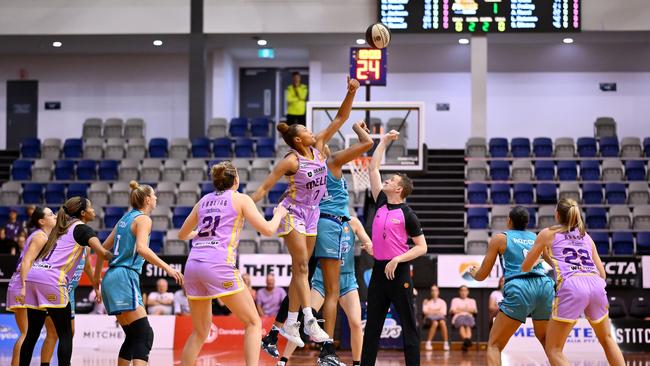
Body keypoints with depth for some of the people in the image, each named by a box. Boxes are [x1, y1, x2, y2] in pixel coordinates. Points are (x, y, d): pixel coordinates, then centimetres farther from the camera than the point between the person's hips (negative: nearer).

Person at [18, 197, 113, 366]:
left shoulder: (60, 228, 26)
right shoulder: (82, 228, 4)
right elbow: (102, 252, -12)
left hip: (32, 276, 7)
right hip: (52, 281, -7)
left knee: (32, 333, 12)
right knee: (65, 334, -1)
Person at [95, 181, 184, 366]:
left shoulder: (125, 218, 19)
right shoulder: (143, 219, -5)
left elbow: (103, 249, 23)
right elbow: (142, 248, -23)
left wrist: (97, 276, 32)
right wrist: (167, 267, -28)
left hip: (111, 277, 9)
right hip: (125, 277, -9)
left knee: (132, 336, 14)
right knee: (144, 335, -16)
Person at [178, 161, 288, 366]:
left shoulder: (204, 201, 21)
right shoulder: (240, 199, 7)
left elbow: (182, 235, 32)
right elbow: (267, 230, 0)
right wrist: (279, 214, 20)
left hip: (193, 265, 6)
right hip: (218, 265, -6)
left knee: (200, 331, 18)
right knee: (253, 323, 3)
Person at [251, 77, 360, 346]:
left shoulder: (318, 146, 1)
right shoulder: (291, 161, -16)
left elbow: (341, 118, 3)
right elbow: (264, 187, -13)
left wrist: (351, 93, -7)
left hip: (312, 214, 7)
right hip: (293, 213, -7)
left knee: (300, 270, 7)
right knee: (302, 267, -13)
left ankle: (290, 323, 11)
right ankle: (309, 321, -21)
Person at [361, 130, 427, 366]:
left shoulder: (407, 214, -6)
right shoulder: (381, 203, 10)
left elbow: (422, 247, -6)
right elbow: (373, 169, 16)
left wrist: (397, 260, -16)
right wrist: (384, 141, 16)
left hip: (398, 272, -6)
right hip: (379, 270, 6)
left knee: (408, 326, -3)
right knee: (372, 325, 8)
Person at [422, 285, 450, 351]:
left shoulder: (442, 302, 20)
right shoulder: (426, 301, 18)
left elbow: (443, 313, 6)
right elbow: (425, 312, 3)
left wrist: (432, 311, -2)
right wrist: (437, 311, -1)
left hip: (440, 317, 1)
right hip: (430, 317, -1)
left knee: (442, 322, -38)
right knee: (435, 323, -39)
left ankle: (446, 343, -40)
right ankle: (428, 343, -39)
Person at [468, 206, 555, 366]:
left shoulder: (500, 238, 15)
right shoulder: (536, 238, 24)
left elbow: (482, 275, 17)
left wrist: (473, 272, 41)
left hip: (519, 289, -4)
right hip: (544, 285, 4)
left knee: (494, 345, 4)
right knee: (546, 340, 27)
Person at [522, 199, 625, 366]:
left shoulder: (548, 233, 17)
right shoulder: (586, 236, 28)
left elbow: (525, 268, 23)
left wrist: (537, 260, 45)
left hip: (571, 286, -4)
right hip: (596, 284, 4)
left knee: (553, 349, 3)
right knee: (606, 339, 27)